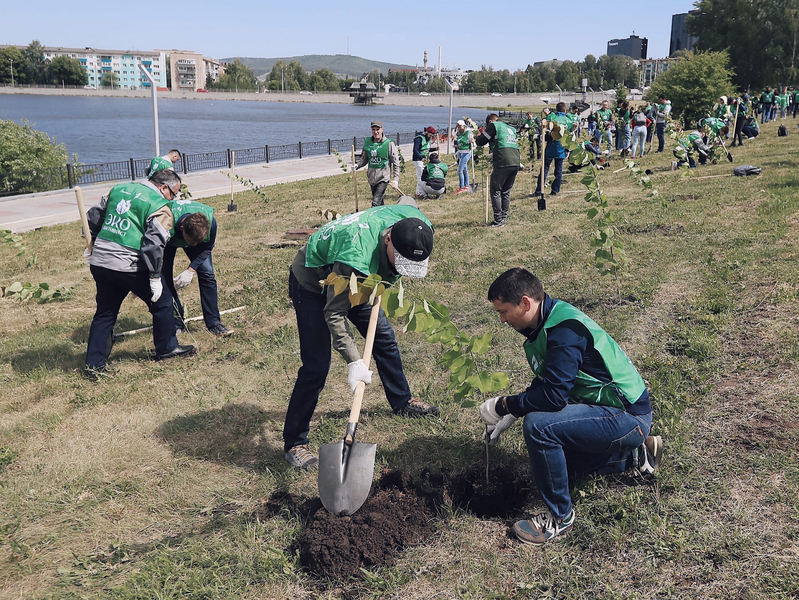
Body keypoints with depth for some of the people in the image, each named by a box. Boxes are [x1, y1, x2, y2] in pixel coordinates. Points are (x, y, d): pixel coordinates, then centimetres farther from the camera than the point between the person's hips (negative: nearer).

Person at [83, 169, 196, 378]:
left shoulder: (119, 189, 14)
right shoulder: (160, 208, -7)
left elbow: (93, 217, 19)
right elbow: (153, 244, -17)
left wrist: (94, 244, 33)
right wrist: (155, 277, -12)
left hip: (98, 264, 7)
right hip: (129, 267, -6)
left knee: (104, 313, 17)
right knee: (162, 302, 14)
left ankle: (93, 365, 17)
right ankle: (167, 348, 26)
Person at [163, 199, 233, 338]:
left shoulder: (210, 221, -37)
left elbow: (207, 247, -16)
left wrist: (191, 270, -24)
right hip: (168, 240, -1)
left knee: (207, 273, -11)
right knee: (165, 278, -11)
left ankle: (214, 322, -4)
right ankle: (176, 322, 2)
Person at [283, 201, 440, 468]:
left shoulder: (415, 222, -24)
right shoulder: (356, 256, -45)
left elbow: (407, 199, 4)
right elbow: (334, 314, -35)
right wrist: (354, 361, -40)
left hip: (348, 279, 8)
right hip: (312, 284, -7)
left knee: (384, 338, 15)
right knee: (316, 365, -13)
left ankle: (401, 401, 38)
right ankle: (294, 443, -2)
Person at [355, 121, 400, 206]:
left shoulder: (389, 144, -8)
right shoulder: (367, 142, 5)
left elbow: (396, 163, -5)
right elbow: (364, 158, 18)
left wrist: (395, 179, -11)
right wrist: (357, 165, -2)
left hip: (383, 177, -5)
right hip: (371, 177, 5)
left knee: (376, 202, -17)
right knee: (379, 202, 16)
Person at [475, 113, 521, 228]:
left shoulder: (493, 126, 6)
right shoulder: (511, 128, 27)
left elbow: (480, 142, 8)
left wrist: (478, 136, 30)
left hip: (503, 163, -7)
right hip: (516, 162, 7)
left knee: (495, 191, 1)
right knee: (506, 192, 16)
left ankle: (498, 221, -3)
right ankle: (503, 218, 15)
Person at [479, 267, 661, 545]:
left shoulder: (565, 329, -26)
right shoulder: (546, 322, 5)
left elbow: (553, 396, -30)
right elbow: (543, 384, 15)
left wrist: (504, 405, -17)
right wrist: (509, 417, 6)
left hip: (627, 416, -10)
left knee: (539, 426, -27)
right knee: (552, 455, 23)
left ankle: (560, 516, -10)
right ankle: (634, 456, 27)